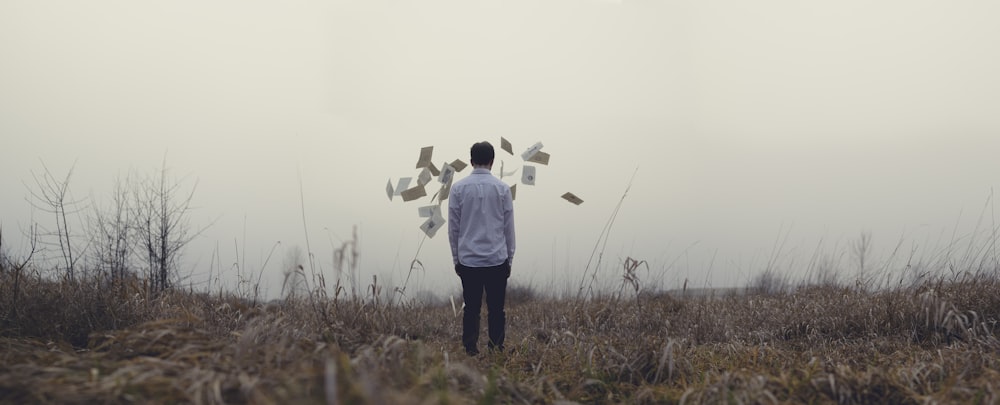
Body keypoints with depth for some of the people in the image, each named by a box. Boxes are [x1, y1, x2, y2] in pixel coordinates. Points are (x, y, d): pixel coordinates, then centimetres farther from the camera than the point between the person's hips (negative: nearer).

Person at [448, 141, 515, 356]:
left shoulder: (458, 188, 1)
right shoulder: (502, 188, -1)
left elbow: (453, 228, 4)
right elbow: (509, 228, 4)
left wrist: (456, 258, 13)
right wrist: (509, 258, 13)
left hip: (468, 260, 1)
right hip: (497, 260, -1)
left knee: (471, 309, 5)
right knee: (496, 310, 4)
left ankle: (471, 352, 2)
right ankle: (496, 351, 2)